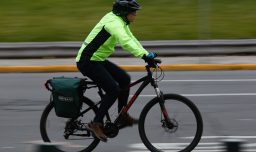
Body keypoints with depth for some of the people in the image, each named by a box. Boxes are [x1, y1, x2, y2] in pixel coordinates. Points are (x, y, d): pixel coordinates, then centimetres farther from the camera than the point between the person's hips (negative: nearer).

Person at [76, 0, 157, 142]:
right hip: (88, 62, -10)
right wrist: (144, 55, -45)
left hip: (98, 60, 10)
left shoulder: (120, 21, 9)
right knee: (113, 90, -15)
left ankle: (123, 117, 16)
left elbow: (131, 39, 14)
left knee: (124, 79, 8)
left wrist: (147, 53, 3)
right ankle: (96, 123, -7)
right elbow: (125, 42, -38)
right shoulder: (114, 23, -22)